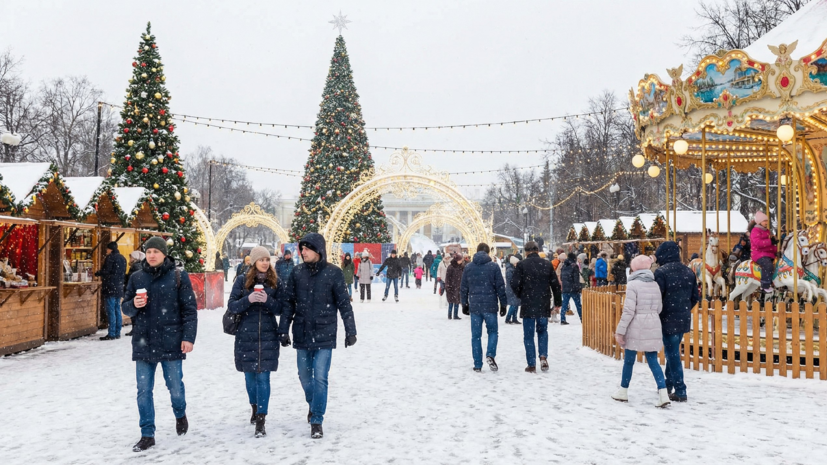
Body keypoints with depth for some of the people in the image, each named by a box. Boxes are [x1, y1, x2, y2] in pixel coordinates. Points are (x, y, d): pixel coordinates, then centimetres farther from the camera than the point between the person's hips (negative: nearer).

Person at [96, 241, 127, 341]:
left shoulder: (110, 257, -11)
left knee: (111, 311, -5)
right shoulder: (122, 258, 14)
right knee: (117, 310, 12)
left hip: (110, 288, -8)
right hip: (119, 288, 8)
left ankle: (111, 334, -5)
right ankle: (117, 333, 14)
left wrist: (97, 273, 3)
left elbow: (105, 271, -14)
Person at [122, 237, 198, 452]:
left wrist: (188, 337, -12)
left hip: (171, 342, -3)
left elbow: (190, 310, -4)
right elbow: (126, 307, 11)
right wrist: (133, 305, -12)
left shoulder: (179, 277, -4)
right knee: (144, 391, 5)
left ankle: (180, 414, 37)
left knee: (175, 387, 6)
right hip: (143, 342, 3)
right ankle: (147, 434, 17)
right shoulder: (136, 277, 6)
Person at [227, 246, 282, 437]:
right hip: (246, 335, 1)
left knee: (263, 377, -6)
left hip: (268, 336, -1)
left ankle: (260, 421, -5)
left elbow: (280, 309, 3)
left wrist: (268, 300, -16)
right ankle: (255, 408, 38)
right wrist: (248, 299, -20)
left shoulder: (275, 282, 3)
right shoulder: (242, 281, 1)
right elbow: (231, 306, -3)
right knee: (250, 375, 12)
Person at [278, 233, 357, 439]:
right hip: (302, 334, 4)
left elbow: (344, 304, -3)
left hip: (325, 335, -3)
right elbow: (288, 303, 7)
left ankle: (317, 420, 6)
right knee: (305, 376, 15)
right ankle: (313, 405, 42)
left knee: (320, 377, -6)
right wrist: (283, 330, 6)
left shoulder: (333, 273, -7)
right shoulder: (297, 273, 2)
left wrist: (350, 331, -3)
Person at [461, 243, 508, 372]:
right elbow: (500, 287, -2)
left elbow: (463, 287, 9)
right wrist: (503, 304, 7)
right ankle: (490, 354, -10)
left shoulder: (468, 267, 4)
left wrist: (464, 304, 18)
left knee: (476, 335, 7)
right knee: (492, 331, 13)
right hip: (490, 305, -2)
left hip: (474, 306, 2)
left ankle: (477, 364, 8)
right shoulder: (494, 266, -3)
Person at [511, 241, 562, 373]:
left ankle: (532, 364, 6)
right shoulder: (547, 264, 1)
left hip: (528, 305, -2)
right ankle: (543, 356, 2)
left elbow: (515, 284, -11)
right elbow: (556, 284, 3)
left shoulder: (522, 265, -7)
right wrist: (557, 302, 14)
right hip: (544, 306, 2)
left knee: (529, 335, 6)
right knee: (542, 331, 21)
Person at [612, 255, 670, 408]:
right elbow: (659, 308, 10)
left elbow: (629, 310, -15)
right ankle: (663, 393, -4)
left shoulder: (633, 284, -11)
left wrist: (620, 331, -11)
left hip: (636, 328, -5)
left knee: (629, 360, 9)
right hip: (653, 328, 5)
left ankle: (623, 392, 21)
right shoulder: (655, 285, 7)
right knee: (653, 361, 7)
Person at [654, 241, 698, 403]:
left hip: (668, 319, -7)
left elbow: (657, 297, -17)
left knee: (673, 354, 1)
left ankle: (680, 391, 3)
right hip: (684, 320, 7)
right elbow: (694, 297, 10)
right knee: (672, 351, 20)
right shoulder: (689, 272, 6)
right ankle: (669, 384, 30)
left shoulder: (661, 272, -15)